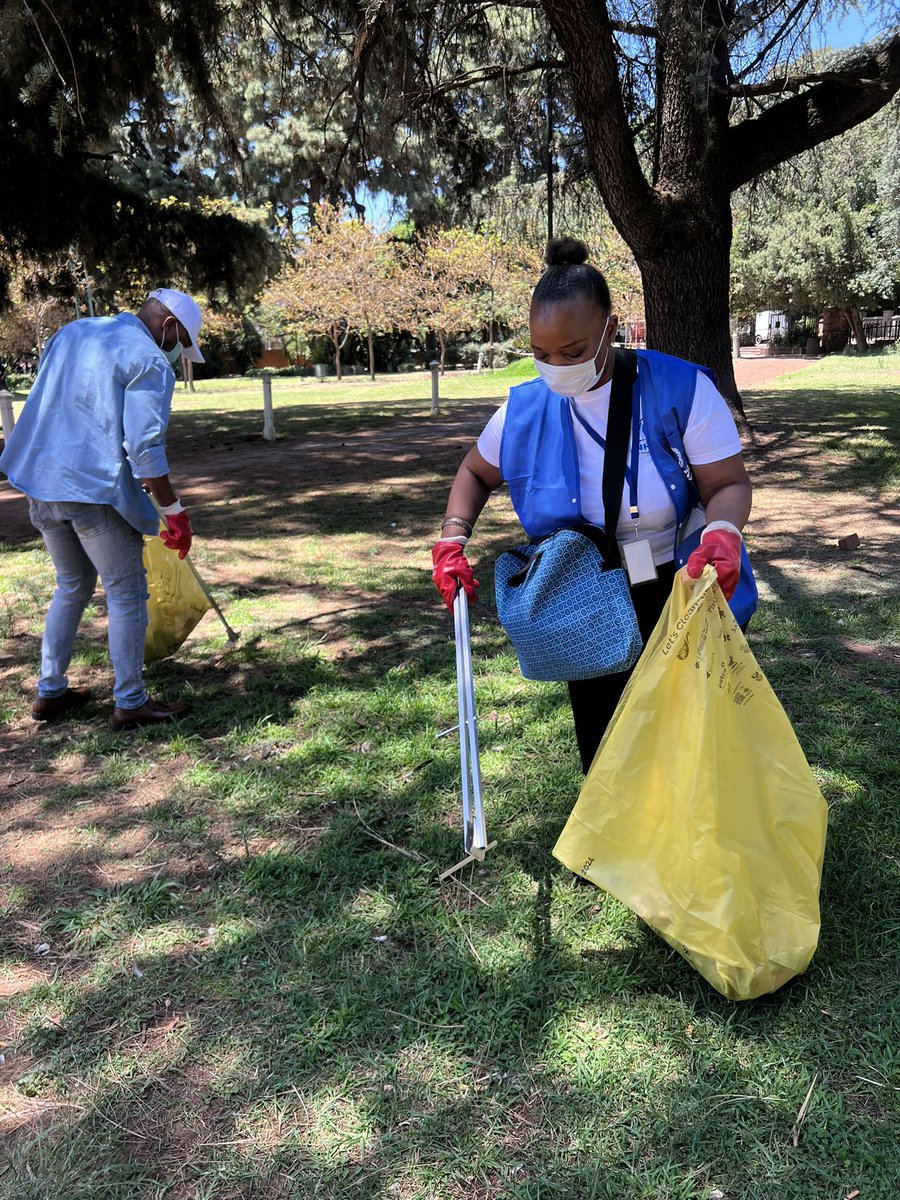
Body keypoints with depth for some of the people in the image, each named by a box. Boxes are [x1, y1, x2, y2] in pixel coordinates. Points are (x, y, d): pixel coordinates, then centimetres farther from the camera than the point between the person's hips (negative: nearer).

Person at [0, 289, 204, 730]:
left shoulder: (71, 333, 16)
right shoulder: (149, 361, -9)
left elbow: (43, 405, 22)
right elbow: (144, 448, -17)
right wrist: (175, 512, -11)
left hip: (41, 484, 8)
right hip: (97, 491, -8)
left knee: (72, 587, 21)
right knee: (126, 595, 4)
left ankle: (49, 692, 27)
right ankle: (130, 703, 11)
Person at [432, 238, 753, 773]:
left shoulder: (681, 390, -17)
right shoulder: (525, 409, -6)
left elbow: (729, 483, -15)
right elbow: (476, 473, 11)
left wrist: (722, 533, -38)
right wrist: (452, 541, -5)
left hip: (678, 600, -2)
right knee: (604, 760, 15)